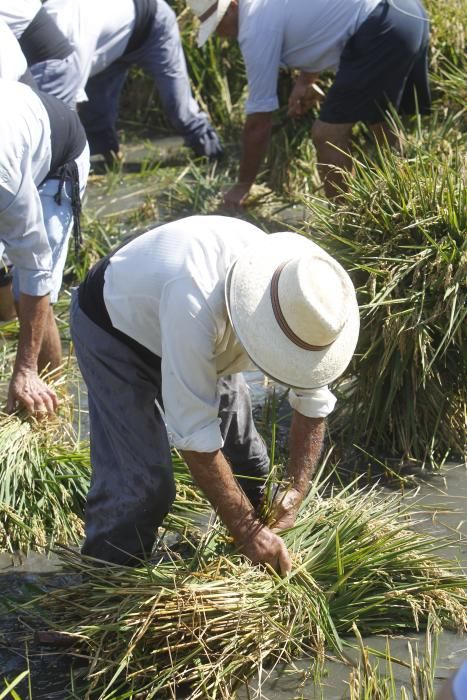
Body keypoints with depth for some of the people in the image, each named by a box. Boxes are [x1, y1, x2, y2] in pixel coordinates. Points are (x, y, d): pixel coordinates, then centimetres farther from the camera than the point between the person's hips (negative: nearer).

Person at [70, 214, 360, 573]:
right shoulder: (195, 302, -47)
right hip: (115, 326, -6)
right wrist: (248, 530, -35)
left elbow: (313, 403, -9)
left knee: (249, 467, 6)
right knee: (142, 483, -17)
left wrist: (296, 491, -20)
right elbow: (195, 435, -41)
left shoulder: (301, 301, -26)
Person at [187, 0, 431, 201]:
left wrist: (243, 186, 5)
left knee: (327, 135, -5)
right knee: (379, 122, 25)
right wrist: (306, 80, 20)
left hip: (380, 32, -10)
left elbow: (258, 122, -3)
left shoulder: (256, 29, -9)